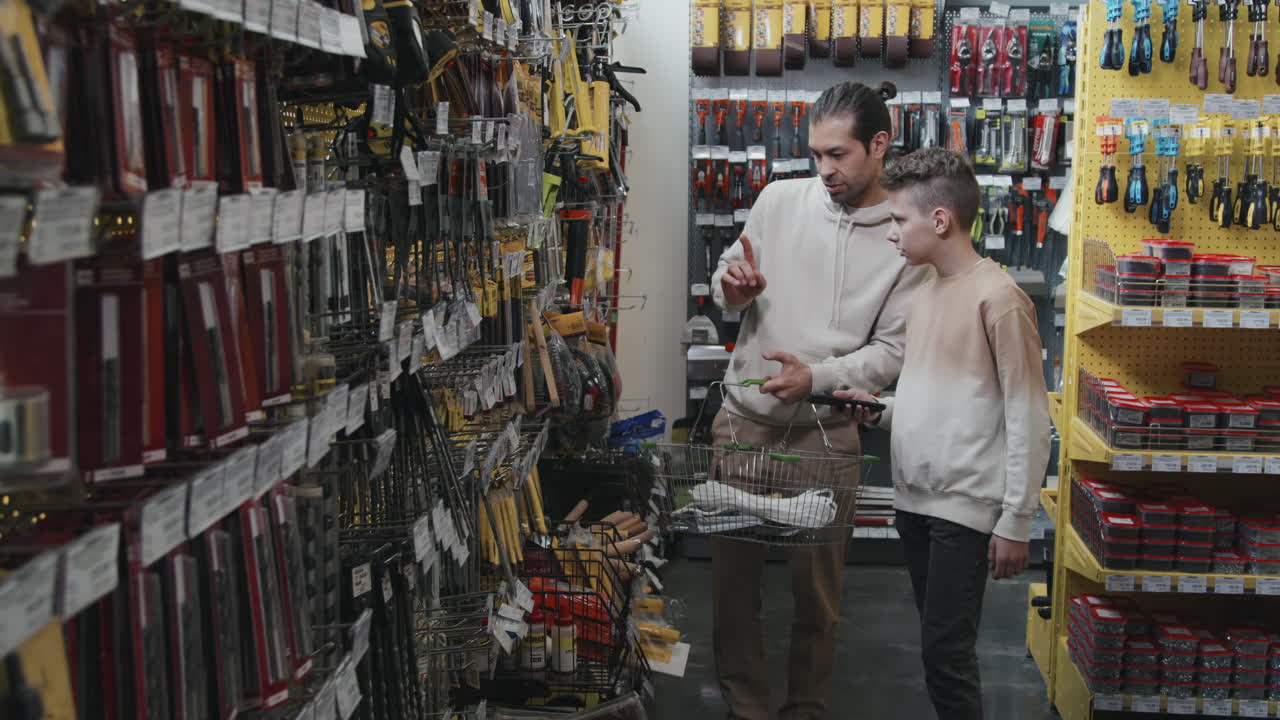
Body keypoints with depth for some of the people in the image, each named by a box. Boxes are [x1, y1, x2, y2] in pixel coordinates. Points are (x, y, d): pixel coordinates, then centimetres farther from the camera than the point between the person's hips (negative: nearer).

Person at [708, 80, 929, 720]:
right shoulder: (781, 199, 1)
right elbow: (727, 280, 13)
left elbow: (894, 351, -5)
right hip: (743, 419, 2)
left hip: (825, 432, -2)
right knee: (732, 571, 8)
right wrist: (731, 289, -11)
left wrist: (817, 376, -20)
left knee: (817, 586, 8)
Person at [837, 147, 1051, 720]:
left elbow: (1028, 419, -13)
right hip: (914, 497, 8)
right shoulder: (923, 294, 12)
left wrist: (1015, 521, -13)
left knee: (946, 652, -6)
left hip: (966, 506, -8)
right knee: (938, 643, 14)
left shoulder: (997, 298, -13)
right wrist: (883, 410, 3)